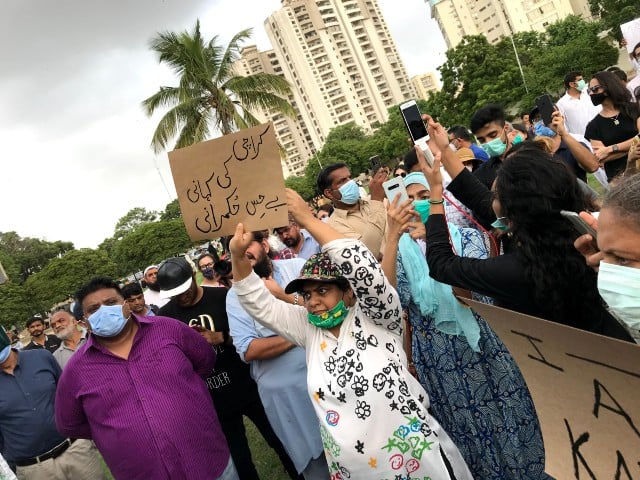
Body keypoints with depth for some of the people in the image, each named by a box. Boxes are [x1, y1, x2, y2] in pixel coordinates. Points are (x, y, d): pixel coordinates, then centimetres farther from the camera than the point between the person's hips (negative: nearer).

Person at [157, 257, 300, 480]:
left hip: (249, 389, -1)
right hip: (212, 402, 1)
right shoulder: (165, 316, -2)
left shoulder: (223, 297, -9)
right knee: (239, 460, 13)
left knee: (282, 443, 13)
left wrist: (221, 337, -22)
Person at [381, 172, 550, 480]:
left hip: (481, 345, 0)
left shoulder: (466, 236, 0)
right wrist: (392, 237, -24)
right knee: (464, 429, 10)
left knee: (503, 420, 10)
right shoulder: (402, 250, 1)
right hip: (435, 357, 1)